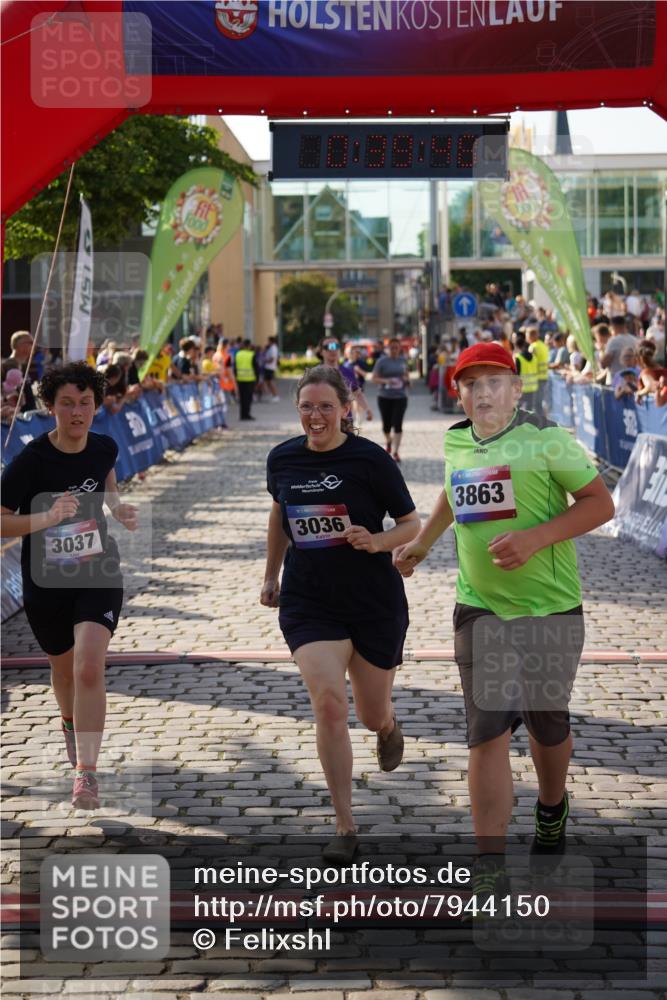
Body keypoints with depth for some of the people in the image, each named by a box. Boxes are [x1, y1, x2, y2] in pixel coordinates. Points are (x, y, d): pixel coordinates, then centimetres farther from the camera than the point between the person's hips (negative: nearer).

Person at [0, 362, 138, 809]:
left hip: (99, 574, 0)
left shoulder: (104, 447, -6)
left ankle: (86, 774, -17)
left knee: (89, 667, -18)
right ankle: (71, 723, 55)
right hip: (46, 582, 0)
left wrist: (119, 507, 2)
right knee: (63, 667, 21)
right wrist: (46, 518, -30)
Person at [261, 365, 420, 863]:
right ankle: (345, 827, -7)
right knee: (329, 706, -17)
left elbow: (412, 524, -2)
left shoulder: (371, 459, -11)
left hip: (375, 602, -1)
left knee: (372, 715, 11)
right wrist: (271, 575, 24)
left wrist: (376, 541, -22)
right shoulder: (283, 459, 0)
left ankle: (388, 725, 53)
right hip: (308, 603, 1)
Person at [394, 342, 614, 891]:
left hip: (551, 609, -3)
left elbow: (600, 503, -11)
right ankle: (490, 868, -5)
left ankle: (552, 809, 47)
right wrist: (422, 542, 22)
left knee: (547, 724, 15)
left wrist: (535, 538, -23)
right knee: (487, 733, -6)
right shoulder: (456, 441, 5)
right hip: (480, 610, 3)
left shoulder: (546, 438, -12)